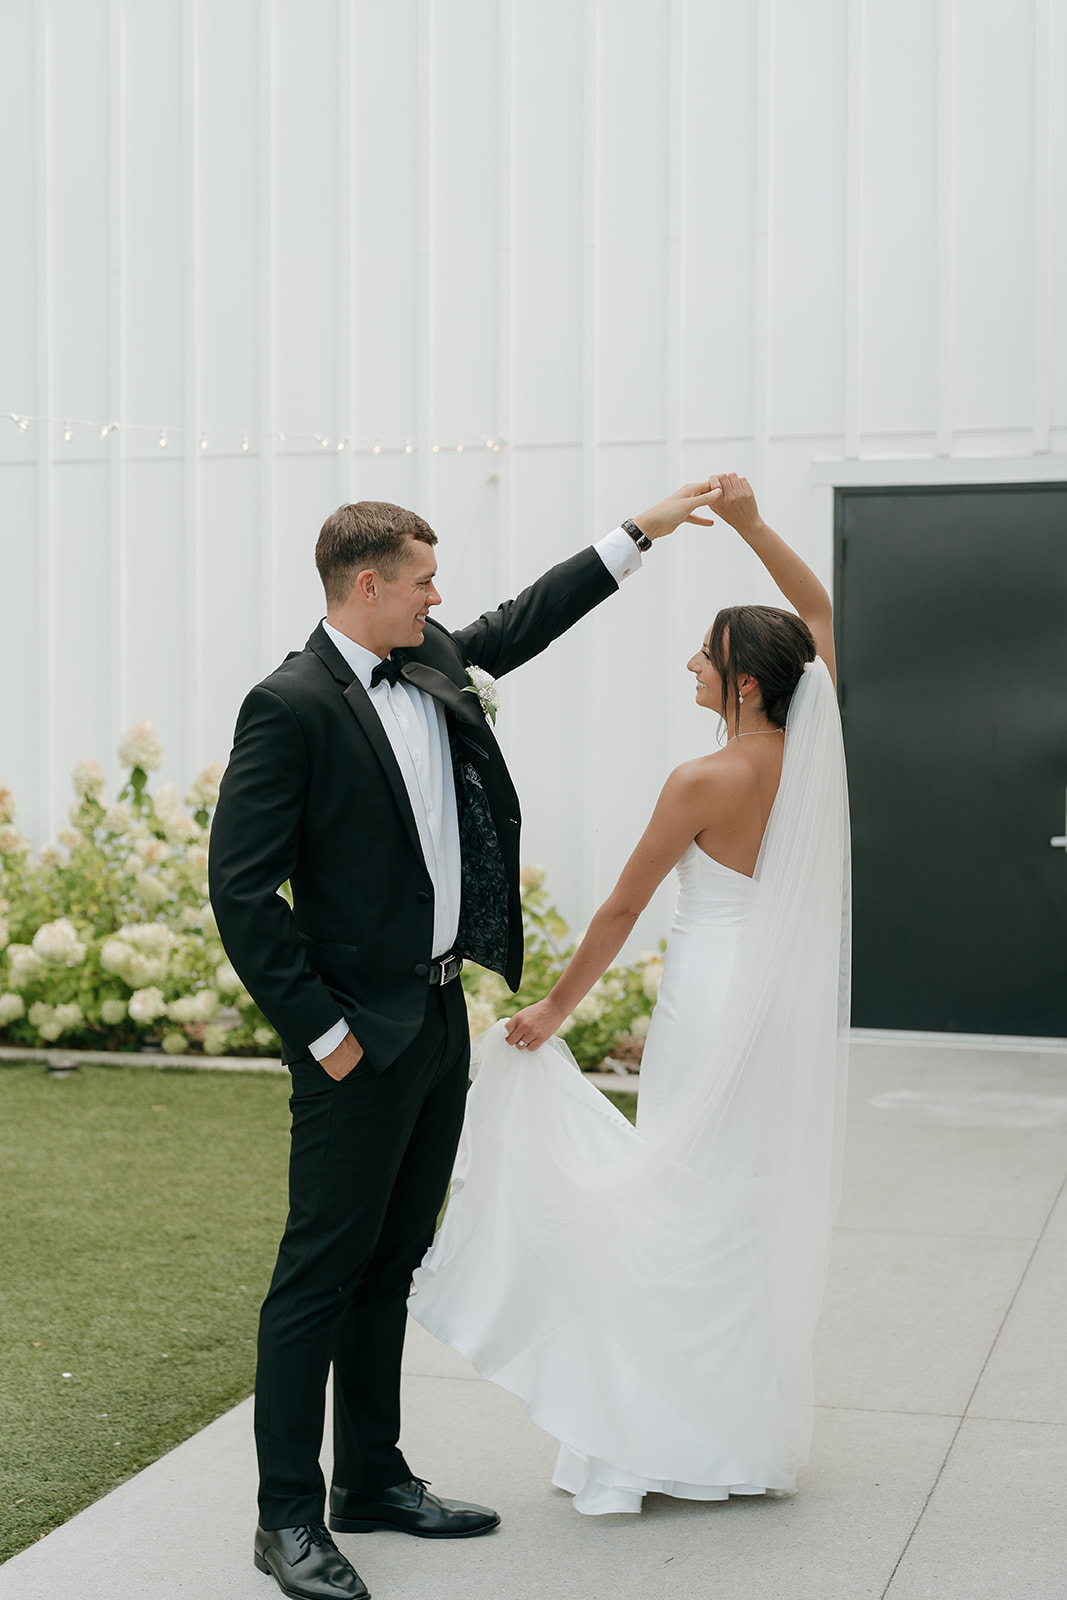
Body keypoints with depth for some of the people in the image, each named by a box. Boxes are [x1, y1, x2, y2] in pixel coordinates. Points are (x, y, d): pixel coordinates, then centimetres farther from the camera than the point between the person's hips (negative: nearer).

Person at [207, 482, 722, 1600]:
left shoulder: (434, 664, 9)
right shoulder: (291, 707, -15)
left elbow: (523, 622, 28)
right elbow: (239, 889, -18)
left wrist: (641, 531, 27)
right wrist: (320, 1032, -17)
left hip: (441, 1014, 8)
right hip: (361, 1036, -8)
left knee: (390, 1266, 16)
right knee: (321, 1274, -1)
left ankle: (374, 1480, 28)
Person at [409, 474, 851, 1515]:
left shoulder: (703, 783, -16)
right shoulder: (810, 751, -1)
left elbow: (623, 907, -9)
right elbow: (819, 611, 13)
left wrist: (556, 1008, 0)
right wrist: (751, 526, 7)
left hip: (713, 997, -7)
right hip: (790, 999, 7)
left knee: (696, 1199, 2)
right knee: (769, 1199, 14)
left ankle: (678, 1438, 11)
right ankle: (755, 1434, 24)